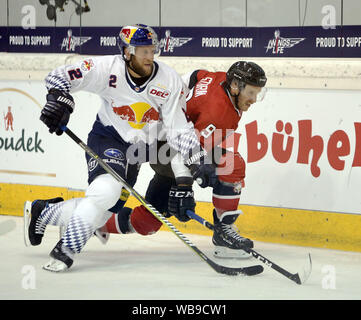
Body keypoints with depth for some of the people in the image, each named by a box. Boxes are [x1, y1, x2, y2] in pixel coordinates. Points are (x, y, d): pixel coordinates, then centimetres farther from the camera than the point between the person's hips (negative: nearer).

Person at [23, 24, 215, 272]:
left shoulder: (170, 81, -14)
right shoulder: (108, 68, -18)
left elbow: (180, 128, -11)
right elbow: (61, 77, -15)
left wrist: (195, 163, -19)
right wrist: (59, 99, -34)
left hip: (138, 149, 4)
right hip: (107, 137, -4)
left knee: (102, 213, 4)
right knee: (107, 189, -31)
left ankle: (41, 212, 27)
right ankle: (67, 249, -22)